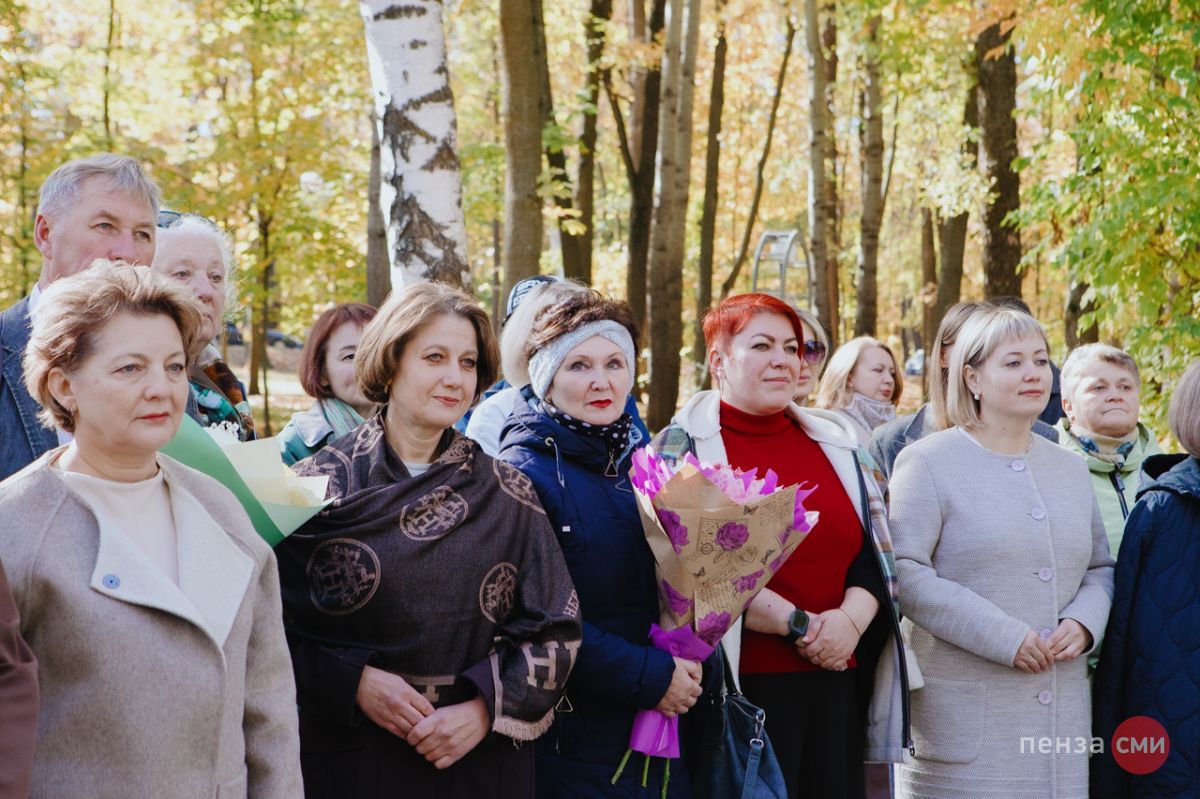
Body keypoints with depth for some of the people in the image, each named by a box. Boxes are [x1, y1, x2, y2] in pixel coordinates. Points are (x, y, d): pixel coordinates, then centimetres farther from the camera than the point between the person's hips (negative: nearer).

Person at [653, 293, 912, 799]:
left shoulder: (836, 444, 14)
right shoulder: (684, 447, -1)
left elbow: (876, 553, 12)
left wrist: (850, 618, -8)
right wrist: (799, 624, -14)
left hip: (837, 679, 5)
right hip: (742, 682, -5)